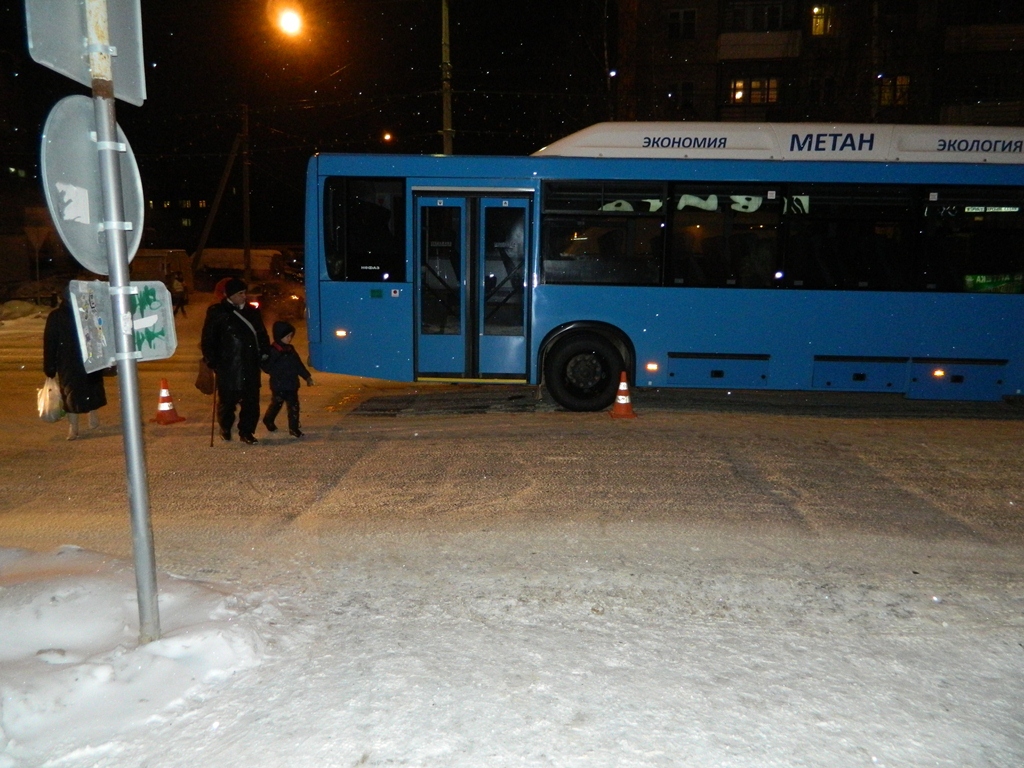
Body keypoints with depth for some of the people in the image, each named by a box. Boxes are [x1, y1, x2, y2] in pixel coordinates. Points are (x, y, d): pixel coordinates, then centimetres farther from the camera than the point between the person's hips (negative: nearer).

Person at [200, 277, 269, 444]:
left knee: (251, 400, 3)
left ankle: (246, 432, 14)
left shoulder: (252, 311, 12)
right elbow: (208, 341, -1)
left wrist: (263, 353, 10)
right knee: (228, 400, 7)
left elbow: (262, 335, 21)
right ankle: (225, 428, 31)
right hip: (228, 368, -4)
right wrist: (213, 362, -5)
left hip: (251, 367, 4)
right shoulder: (217, 313, -2)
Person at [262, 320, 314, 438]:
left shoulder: (290, 350, 9)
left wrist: (307, 376, 16)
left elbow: (299, 365, 16)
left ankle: (294, 428, 7)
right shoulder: (273, 351, -13)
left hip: (292, 384, 5)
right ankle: (268, 421, 38)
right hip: (279, 385, -5)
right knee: (276, 404, 12)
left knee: (294, 406, 2)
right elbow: (267, 367, -17)